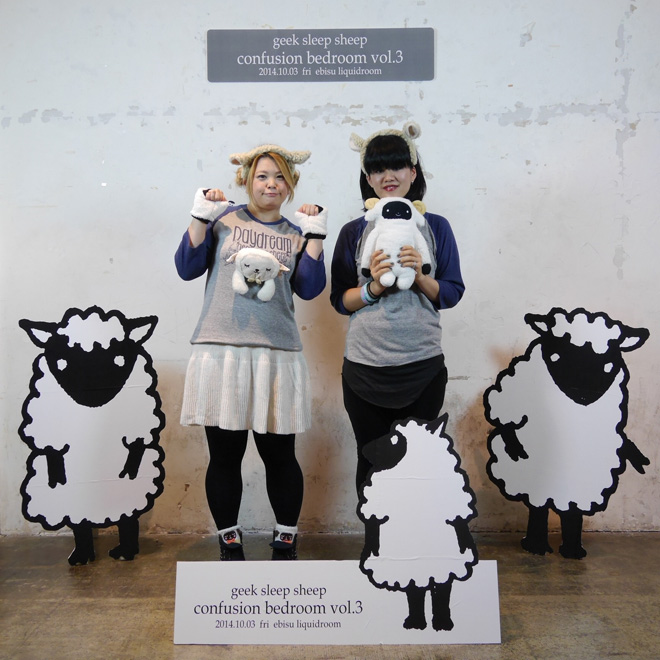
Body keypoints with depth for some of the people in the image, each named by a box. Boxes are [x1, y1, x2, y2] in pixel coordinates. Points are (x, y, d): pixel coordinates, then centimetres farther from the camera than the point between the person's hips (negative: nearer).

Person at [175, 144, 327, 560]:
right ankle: (230, 542, 24)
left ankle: (286, 542, 25)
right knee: (224, 455, 6)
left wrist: (315, 235, 0)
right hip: (221, 352, -1)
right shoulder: (224, 217, 9)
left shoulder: (296, 233, 14)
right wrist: (201, 216, -2)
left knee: (280, 454, 6)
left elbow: (309, 288, 3)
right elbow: (187, 268, 3)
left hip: (278, 355, 1)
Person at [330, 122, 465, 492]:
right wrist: (373, 287, -16)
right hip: (365, 368, 0)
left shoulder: (436, 227, 4)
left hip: (424, 365, 0)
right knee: (371, 463, 10)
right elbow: (340, 300, 2)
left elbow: (453, 293, 3)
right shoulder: (354, 232, 4)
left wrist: (419, 277, -15)